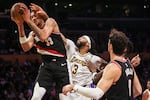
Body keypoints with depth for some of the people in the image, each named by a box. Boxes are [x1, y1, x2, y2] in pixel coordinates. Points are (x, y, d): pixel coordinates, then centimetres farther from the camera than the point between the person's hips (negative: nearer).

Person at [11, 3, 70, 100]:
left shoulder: (50, 22, -4)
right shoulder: (33, 33, 11)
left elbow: (43, 37, -24)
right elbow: (26, 48, -9)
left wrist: (28, 21, -27)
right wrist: (20, 25, -14)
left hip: (61, 64, -4)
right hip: (46, 65, 4)